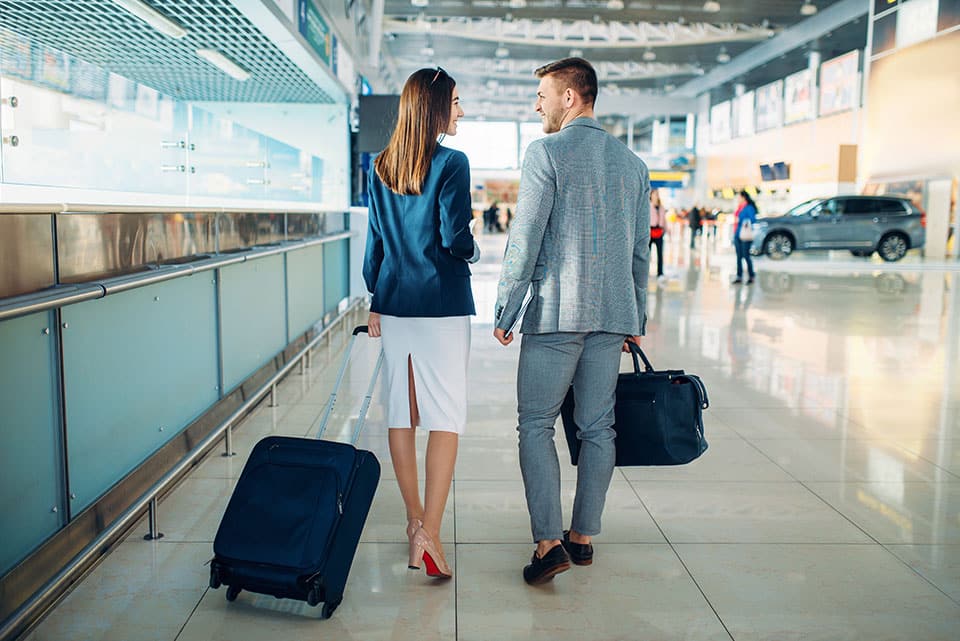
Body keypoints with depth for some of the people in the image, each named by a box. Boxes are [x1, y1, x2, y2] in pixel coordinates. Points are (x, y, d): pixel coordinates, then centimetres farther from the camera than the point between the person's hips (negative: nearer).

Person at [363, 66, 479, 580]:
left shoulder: (381, 167, 9)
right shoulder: (451, 162, -8)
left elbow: (374, 241, 12)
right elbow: (456, 239, -14)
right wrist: (473, 252, 9)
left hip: (394, 302, 6)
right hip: (441, 305, -6)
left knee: (401, 413, 11)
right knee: (446, 417, -2)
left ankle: (415, 519, 23)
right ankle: (429, 532, -6)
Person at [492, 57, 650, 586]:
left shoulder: (547, 152, -6)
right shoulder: (632, 163, 13)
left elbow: (524, 240, -11)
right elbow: (641, 250, 15)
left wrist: (505, 311, -5)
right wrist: (637, 320, 21)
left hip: (556, 311, -6)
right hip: (613, 315, 6)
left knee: (536, 424, 2)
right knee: (597, 427, 11)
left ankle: (549, 540, -3)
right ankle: (584, 535, 20)